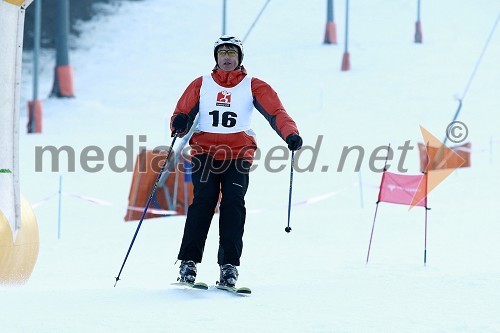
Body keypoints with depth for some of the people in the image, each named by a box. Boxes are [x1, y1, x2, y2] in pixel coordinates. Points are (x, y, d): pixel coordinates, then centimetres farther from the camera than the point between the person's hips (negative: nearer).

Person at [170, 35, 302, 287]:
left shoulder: (253, 87, 9)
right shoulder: (201, 85, 14)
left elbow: (275, 112, -3)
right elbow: (182, 113, 9)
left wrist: (290, 134, -21)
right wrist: (179, 123, -16)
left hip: (239, 153, 0)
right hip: (205, 151, 0)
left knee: (233, 204, -15)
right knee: (203, 200, -16)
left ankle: (229, 266, -14)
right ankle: (188, 262, -14)